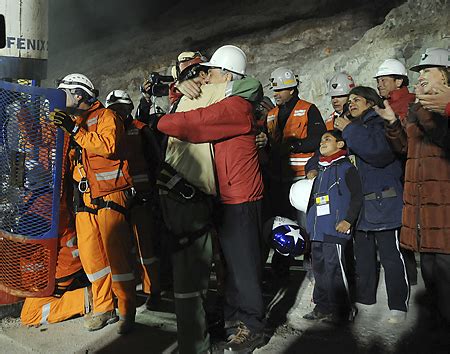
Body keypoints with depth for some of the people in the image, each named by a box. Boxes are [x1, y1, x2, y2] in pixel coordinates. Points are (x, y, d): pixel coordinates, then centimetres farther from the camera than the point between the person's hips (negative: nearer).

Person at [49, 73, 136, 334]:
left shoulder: (106, 116, -1)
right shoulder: (73, 123, 23)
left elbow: (109, 146, -19)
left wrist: (75, 130, -18)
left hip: (109, 197, -8)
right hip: (84, 199, 8)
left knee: (116, 256, -8)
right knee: (91, 256, 7)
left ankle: (128, 312, 3)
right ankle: (103, 309, 19)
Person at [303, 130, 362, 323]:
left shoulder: (346, 168, -1)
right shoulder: (320, 171, 22)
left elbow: (357, 196, -7)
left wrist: (348, 220, -15)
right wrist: (310, 222, 22)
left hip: (335, 230, -8)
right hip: (317, 231, 8)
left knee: (334, 268, -9)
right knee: (319, 268, 11)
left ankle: (341, 311, 2)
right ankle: (323, 307, 21)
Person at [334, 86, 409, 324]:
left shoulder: (380, 124, -7)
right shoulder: (352, 126, 17)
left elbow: (379, 152, -25)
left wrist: (349, 130, -18)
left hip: (383, 203, -8)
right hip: (359, 204, 8)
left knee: (390, 255, -3)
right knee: (362, 254, 16)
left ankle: (398, 305, 7)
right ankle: (364, 296, 28)